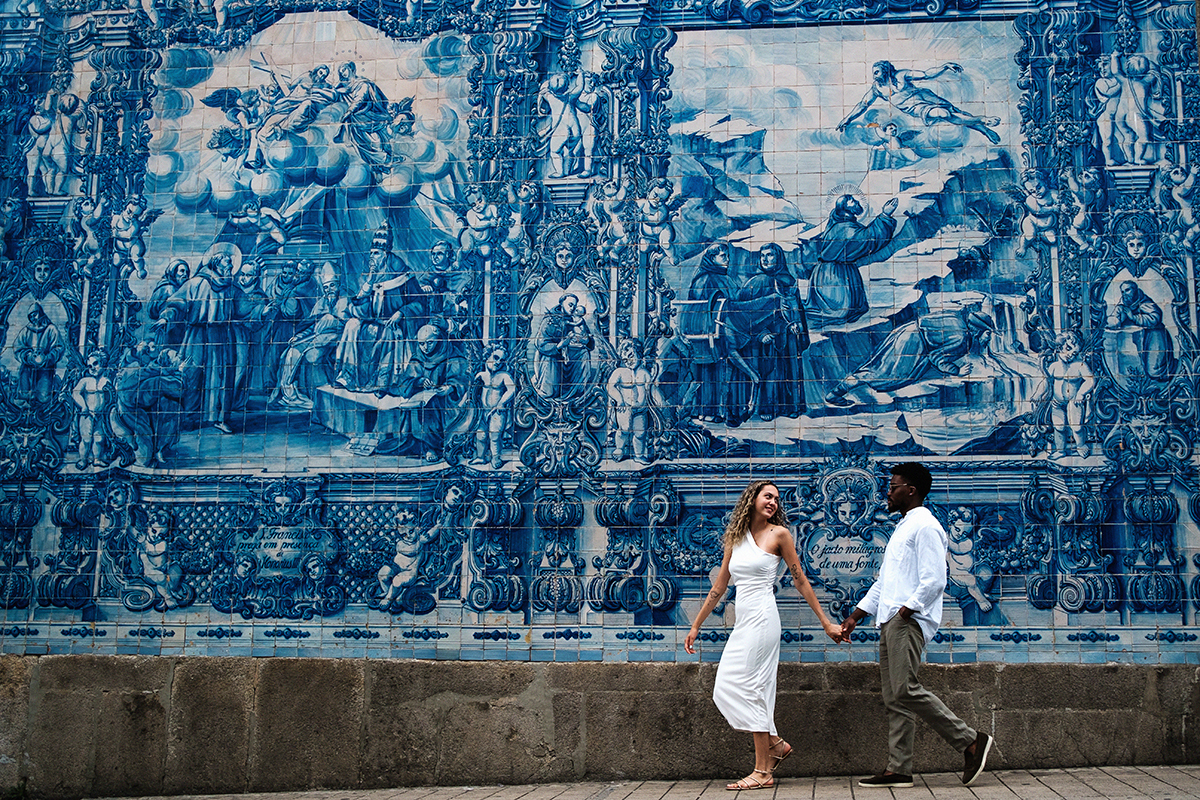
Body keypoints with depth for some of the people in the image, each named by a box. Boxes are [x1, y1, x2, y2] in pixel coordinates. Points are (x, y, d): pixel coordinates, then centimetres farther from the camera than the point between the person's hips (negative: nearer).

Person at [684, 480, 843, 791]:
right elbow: (719, 587, 19)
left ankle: (763, 772, -4)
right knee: (725, 690, 2)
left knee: (745, 688, -10)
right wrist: (696, 626, 20)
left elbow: (801, 581, 4)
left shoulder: (779, 534, 0)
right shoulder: (735, 538, 15)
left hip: (762, 618, -7)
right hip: (743, 622, 7)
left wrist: (826, 622, 4)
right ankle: (775, 744, 15)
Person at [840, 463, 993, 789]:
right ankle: (898, 770, 7)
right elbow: (883, 582, 27)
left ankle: (970, 740, -8)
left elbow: (934, 581, -17)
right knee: (894, 699, 6)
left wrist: (904, 611, -18)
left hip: (909, 621, -10)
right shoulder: (902, 528, 24)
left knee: (906, 690, -17)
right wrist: (856, 615, 22)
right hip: (891, 623, 10)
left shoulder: (925, 527, -7)